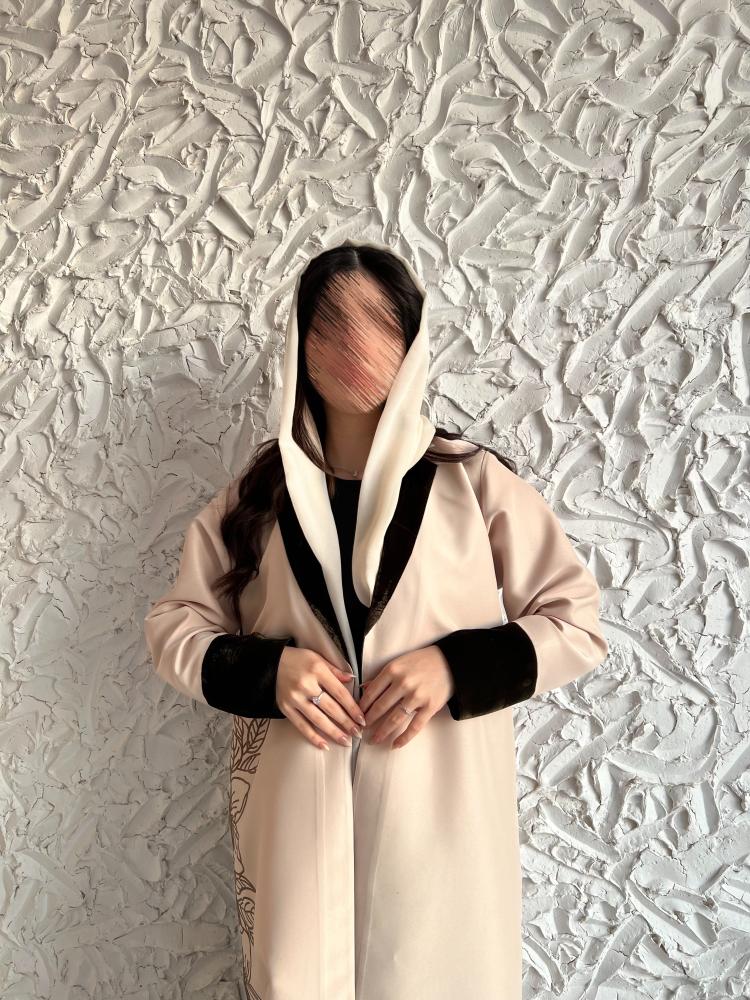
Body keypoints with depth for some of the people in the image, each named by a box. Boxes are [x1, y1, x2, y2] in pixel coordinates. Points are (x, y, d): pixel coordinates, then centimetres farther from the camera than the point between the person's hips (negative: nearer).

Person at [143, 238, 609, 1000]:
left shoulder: (474, 482, -2)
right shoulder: (258, 493, 4)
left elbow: (577, 623, 0)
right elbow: (173, 626, 8)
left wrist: (456, 665, -15)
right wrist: (267, 669, -11)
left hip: (437, 810, -1)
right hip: (295, 811, 2)